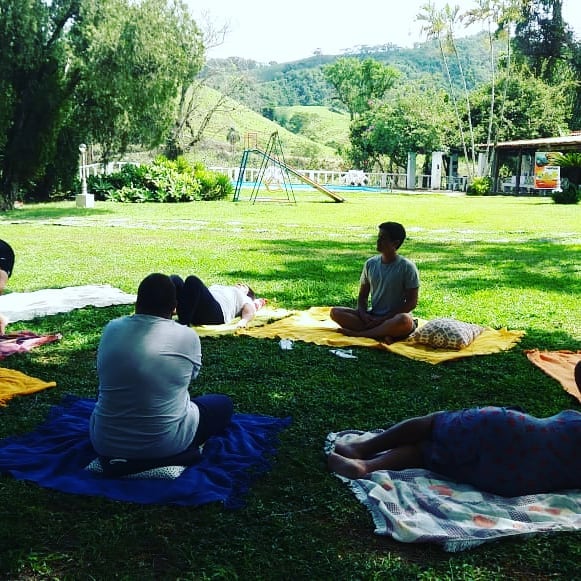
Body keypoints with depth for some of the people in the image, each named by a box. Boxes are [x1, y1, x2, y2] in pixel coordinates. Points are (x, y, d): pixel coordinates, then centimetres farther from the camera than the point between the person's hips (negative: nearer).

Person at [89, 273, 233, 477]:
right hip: (164, 442, -5)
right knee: (223, 404, 18)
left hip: (105, 442, 5)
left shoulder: (111, 329, -5)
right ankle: (169, 456, 0)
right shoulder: (187, 337, -13)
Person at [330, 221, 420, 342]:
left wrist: (383, 319, -15)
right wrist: (364, 314, -11)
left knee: (405, 320, -40)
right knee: (335, 312, -15)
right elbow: (362, 296, 11)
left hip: (395, 318, -5)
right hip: (372, 316, 5)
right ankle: (381, 334, -27)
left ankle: (357, 333, -26)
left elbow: (412, 302, -10)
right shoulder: (370, 264, 5)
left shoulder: (407, 267, -9)